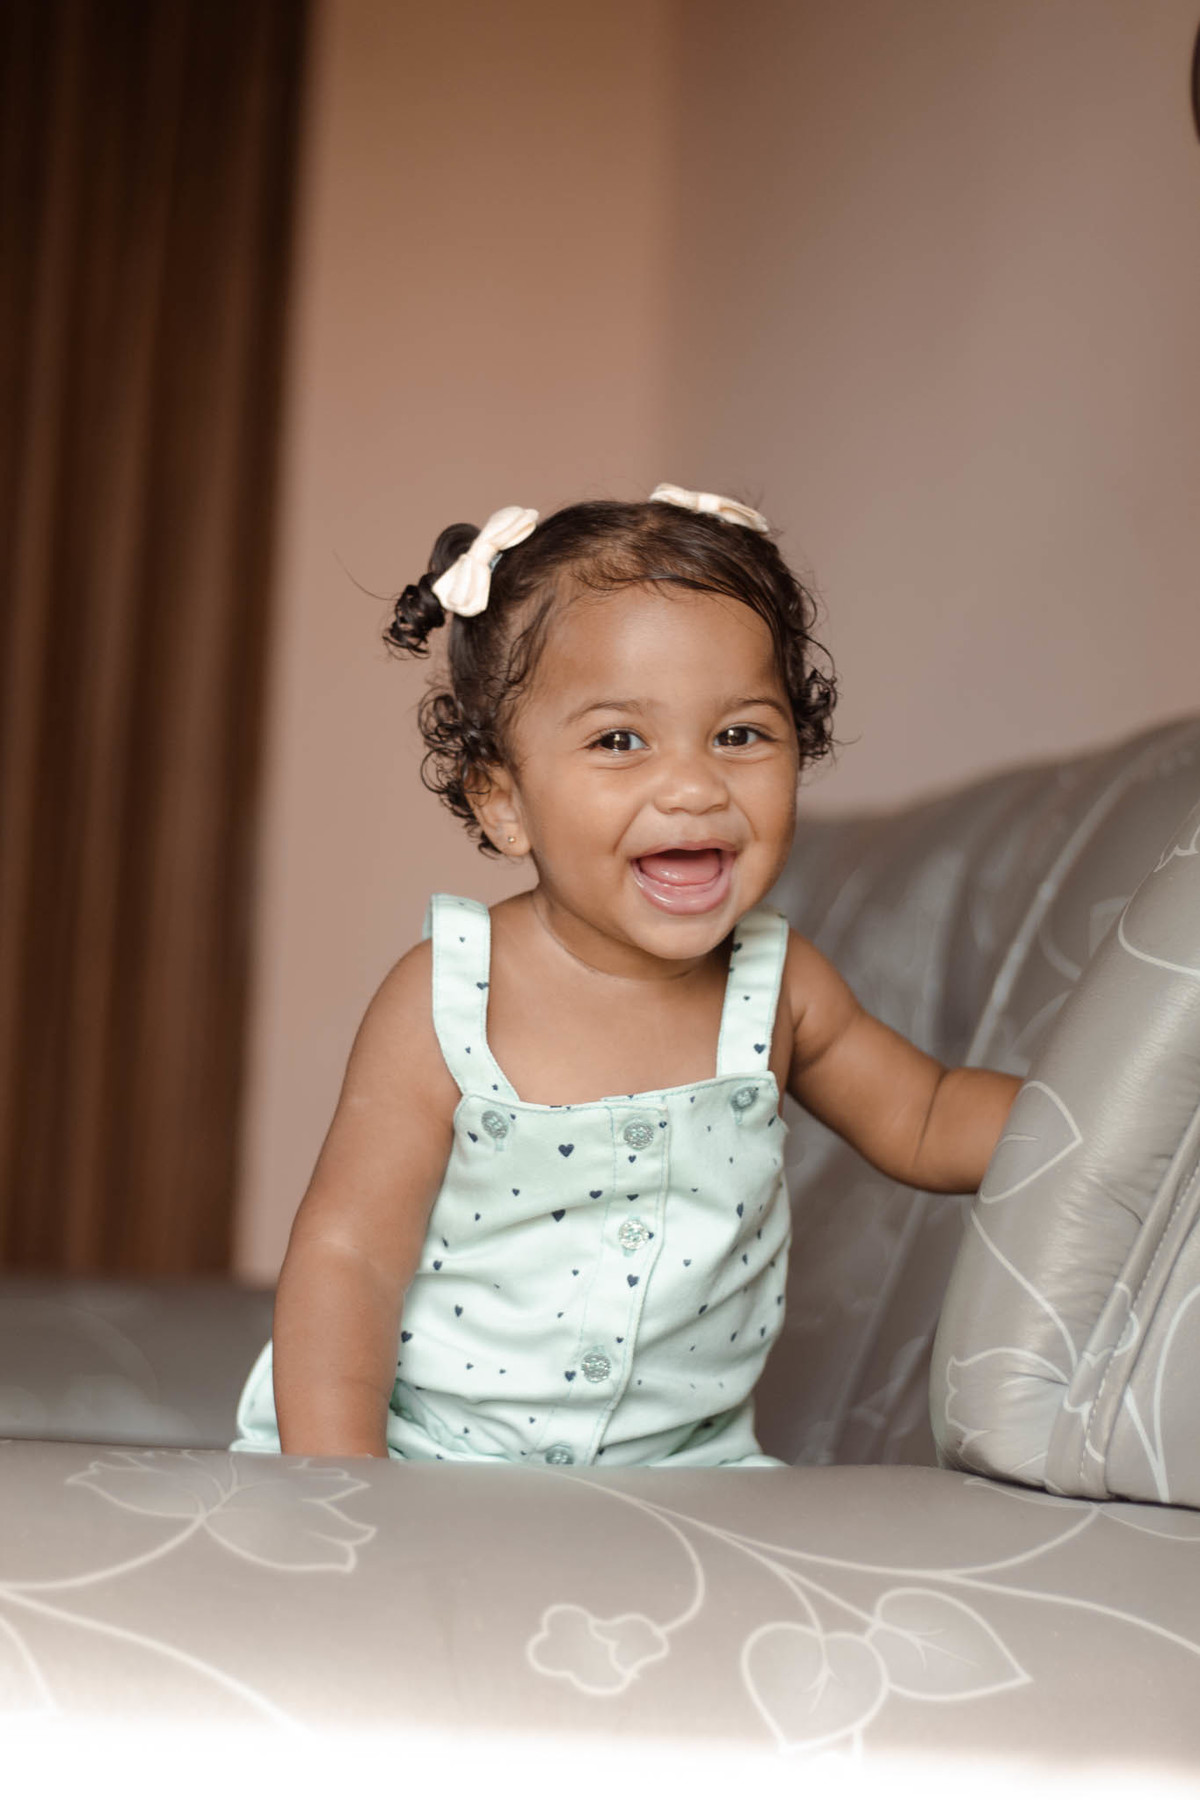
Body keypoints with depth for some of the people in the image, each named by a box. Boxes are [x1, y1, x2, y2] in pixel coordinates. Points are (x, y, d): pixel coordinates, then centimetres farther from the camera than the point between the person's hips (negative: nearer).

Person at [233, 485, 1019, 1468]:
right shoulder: (446, 1001, -15)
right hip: (426, 1456, -3)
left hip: (684, 1457, 3)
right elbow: (346, 1257, -13)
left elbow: (929, 1122, 14)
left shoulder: (778, 989, -3)